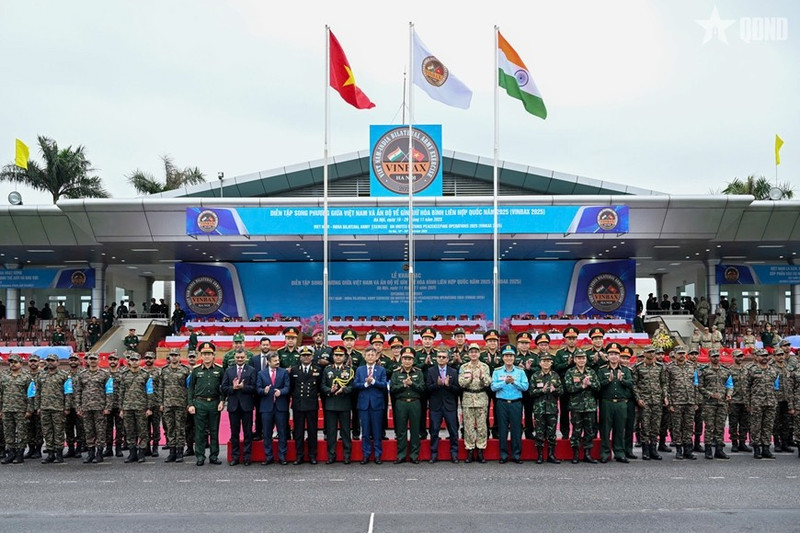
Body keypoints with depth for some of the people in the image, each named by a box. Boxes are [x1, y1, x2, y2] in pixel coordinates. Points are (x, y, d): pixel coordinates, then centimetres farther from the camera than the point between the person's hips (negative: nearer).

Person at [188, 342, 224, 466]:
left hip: (215, 403, 0)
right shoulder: (196, 370, 5)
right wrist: (191, 404, 0)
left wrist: (222, 401, -4)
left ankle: (214, 456, 13)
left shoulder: (219, 369, 4)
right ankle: (200, 457, 9)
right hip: (200, 403, 0)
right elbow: (191, 388, 7)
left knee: (214, 431, 5)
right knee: (200, 431, 2)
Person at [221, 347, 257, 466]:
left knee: (248, 433, 3)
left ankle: (247, 457, 10)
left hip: (246, 405, -2)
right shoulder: (228, 371, 9)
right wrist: (233, 387, -14)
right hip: (233, 405, 2)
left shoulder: (252, 370, 2)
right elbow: (223, 388, 2)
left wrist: (243, 387, -19)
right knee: (234, 433, 8)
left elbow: (254, 388, -7)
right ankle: (235, 457, 15)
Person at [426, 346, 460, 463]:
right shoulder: (430, 371, 5)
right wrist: (437, 384, -19)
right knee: (434, 431, 4)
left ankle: (454, 454, 11)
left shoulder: (454, 372, 6)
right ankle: (434, 454, 13)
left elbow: (458, 389, 1)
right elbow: (428, 388, -3)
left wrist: (448, 384, -15)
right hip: (435, 406, 0)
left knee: (453, 432, 2)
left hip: (450, 405, 0)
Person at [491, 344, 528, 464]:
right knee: (502, 429, 3)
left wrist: (514, 382, -15)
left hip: (516, 403, 0)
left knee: (516, 429, 1)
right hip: (502, 403, 0)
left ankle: (516, 455, 11)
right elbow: (493, 387, -5)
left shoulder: (520, 371, 6)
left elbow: (525, 386, -4)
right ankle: (503, 455, 11)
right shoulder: (497, 372, 5)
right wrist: (505, 382, -16)